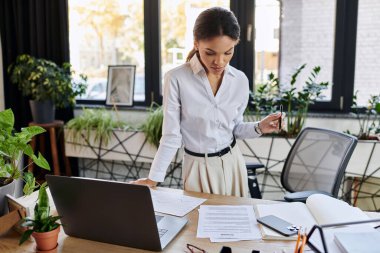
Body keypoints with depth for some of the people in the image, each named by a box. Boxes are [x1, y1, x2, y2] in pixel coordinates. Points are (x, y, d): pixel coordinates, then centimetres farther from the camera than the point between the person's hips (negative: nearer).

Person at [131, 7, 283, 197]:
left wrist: (259, 128, -11)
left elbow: (235, 128, 7)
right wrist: (153, 179, -11)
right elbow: (171, 136, -11)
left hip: (232, 163, 4)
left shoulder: (240, 81, -5)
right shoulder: (176, 79, -17)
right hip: (198, 167, -3)